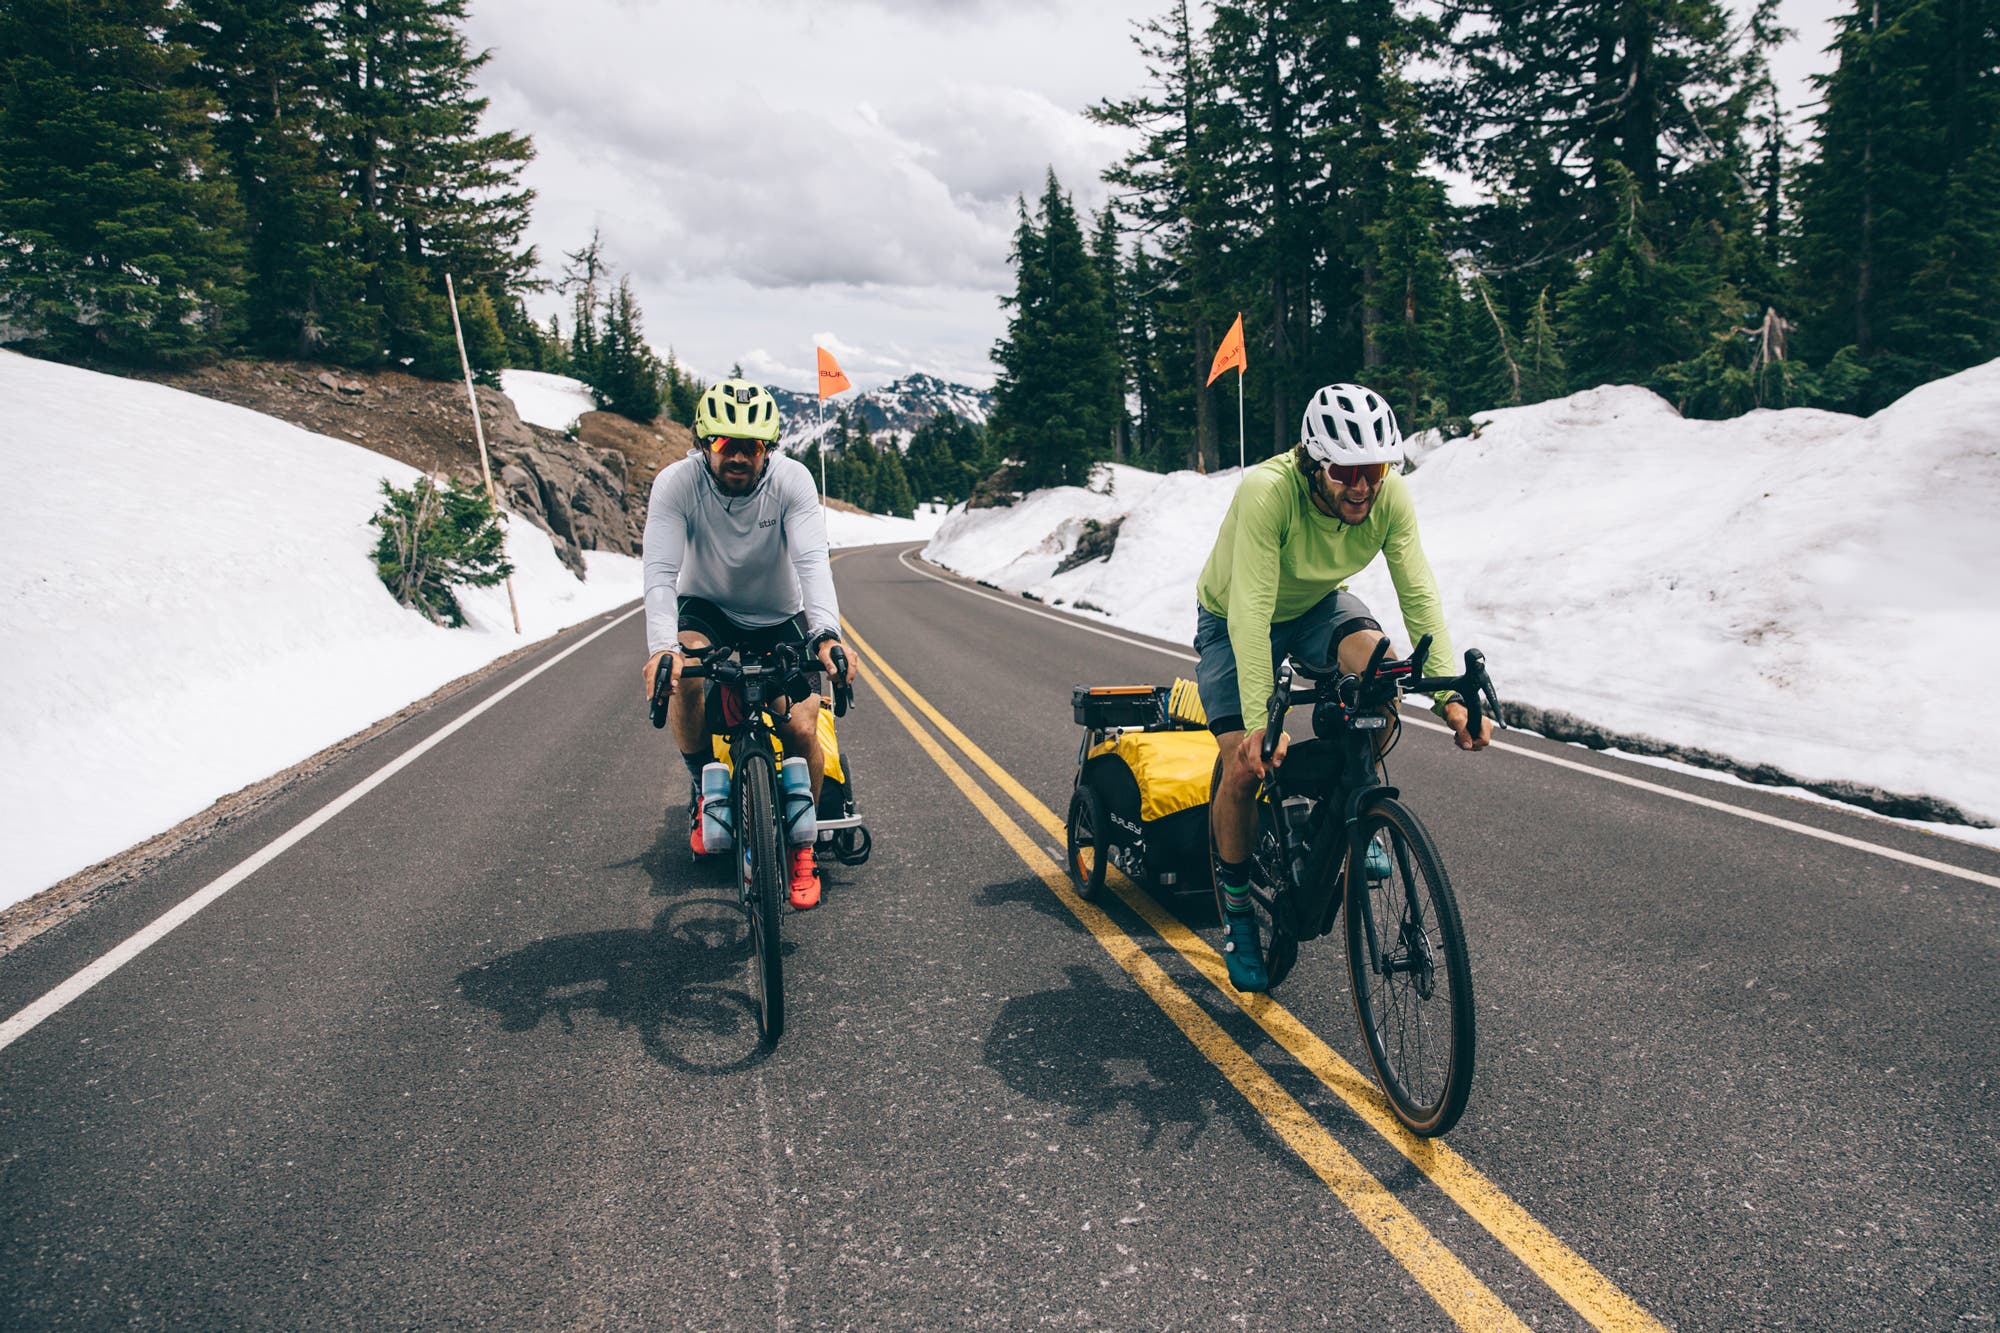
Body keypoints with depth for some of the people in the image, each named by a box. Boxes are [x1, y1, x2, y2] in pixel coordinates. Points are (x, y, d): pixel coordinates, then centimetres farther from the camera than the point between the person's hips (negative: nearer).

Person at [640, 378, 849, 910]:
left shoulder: (792, 479, -23)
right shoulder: (677, 482, -22)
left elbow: (812, 561, -34)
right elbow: (661, 572, -31)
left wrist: (826, 634, -51)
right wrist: (661, 646, -48)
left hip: (779, 617, 1)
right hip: (707, 610, 0)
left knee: (801, 732, -14)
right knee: (685, 671, -34)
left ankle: (801, 850, 10)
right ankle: (705, 790, -8)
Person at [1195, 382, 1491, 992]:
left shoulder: (1390, 495, -23)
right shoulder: (1267, 491, -36)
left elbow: (1419, 593, -24)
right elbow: (1251, 612, -41)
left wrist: (1449, 695, -35)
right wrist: (1259, 722, -47)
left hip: (1319, 605, 3)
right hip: (1232, 618, -3)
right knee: (1245, 765, -15)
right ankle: (1235, 908, 9)